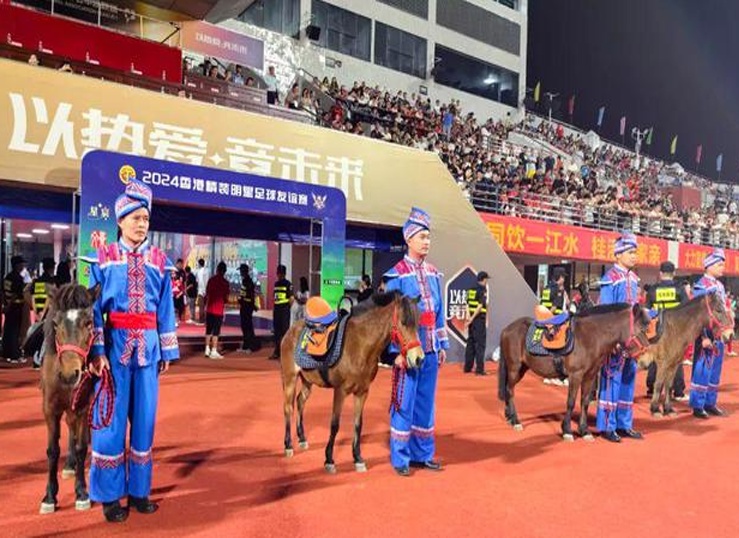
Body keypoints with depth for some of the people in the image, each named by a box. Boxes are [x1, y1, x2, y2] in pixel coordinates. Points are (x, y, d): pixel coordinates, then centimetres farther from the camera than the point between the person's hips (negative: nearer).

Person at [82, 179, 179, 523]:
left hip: (148, 345, 2)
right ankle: (109, 495, 16)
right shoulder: (103, 258, 1)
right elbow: (94, 307, -3)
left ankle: (139, 490, 21)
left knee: (144, 416, 8)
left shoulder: (159, 261, 7)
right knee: (111, 417, 3)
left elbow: (166, 310, 8)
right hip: (114, 343, -2)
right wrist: (96, 350, -11)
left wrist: (168, 351, 5)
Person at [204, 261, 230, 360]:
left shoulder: (211, 280, 3)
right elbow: (226, 298, -5)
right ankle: (213, 352, -1)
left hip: (209, 309, 4)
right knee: (216, 331, -1)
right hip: (219, 310, -4)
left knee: (208, 330, 14)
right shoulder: (225, 283, -8)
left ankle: (207, 350, 18)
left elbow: (207, 294, 9)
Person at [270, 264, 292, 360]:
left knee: (284, 330, -4)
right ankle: (276, 351, 19)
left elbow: (291, 299, -7)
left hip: (284, 311, -7)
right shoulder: (276, 284, 14)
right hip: (276, 310, 7)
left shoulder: (288, 284, -6)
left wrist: (287, 309, -6)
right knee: (276, 331, 11)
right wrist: (274, 309, 14)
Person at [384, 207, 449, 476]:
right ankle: (400, 458, 15)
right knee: (405, 403, 2)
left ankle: (423, 453, 27)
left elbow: (438, 312, 13)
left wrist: (442, 345, 10)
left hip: (430, 349, 6)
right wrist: (398, 351, -14)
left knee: (426, 402, 14)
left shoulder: (433, 273, 10)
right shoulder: (397, 274, -8)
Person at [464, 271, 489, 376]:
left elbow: (468, 304, 6)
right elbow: (481, 306, -18)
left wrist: (468, 316, -4)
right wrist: (472, 318, -16)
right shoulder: (483, 290, -11)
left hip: (472, 319, 7)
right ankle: (479, 369, -3)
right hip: (480, 319, -7)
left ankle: (467, 367, 20)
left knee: (470, 342, 14)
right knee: (480, 344, -3)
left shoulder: (471, 289, 12)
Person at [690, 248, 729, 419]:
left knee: (715, 372, 14)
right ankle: (697, 406, 5)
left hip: (719, 336, 9)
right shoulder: (701, 286, -13)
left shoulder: (720, 285, 13)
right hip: (707, 336, -9)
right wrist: (705, 337, -20)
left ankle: (710, 403, 24)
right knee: (702, 371, -3)